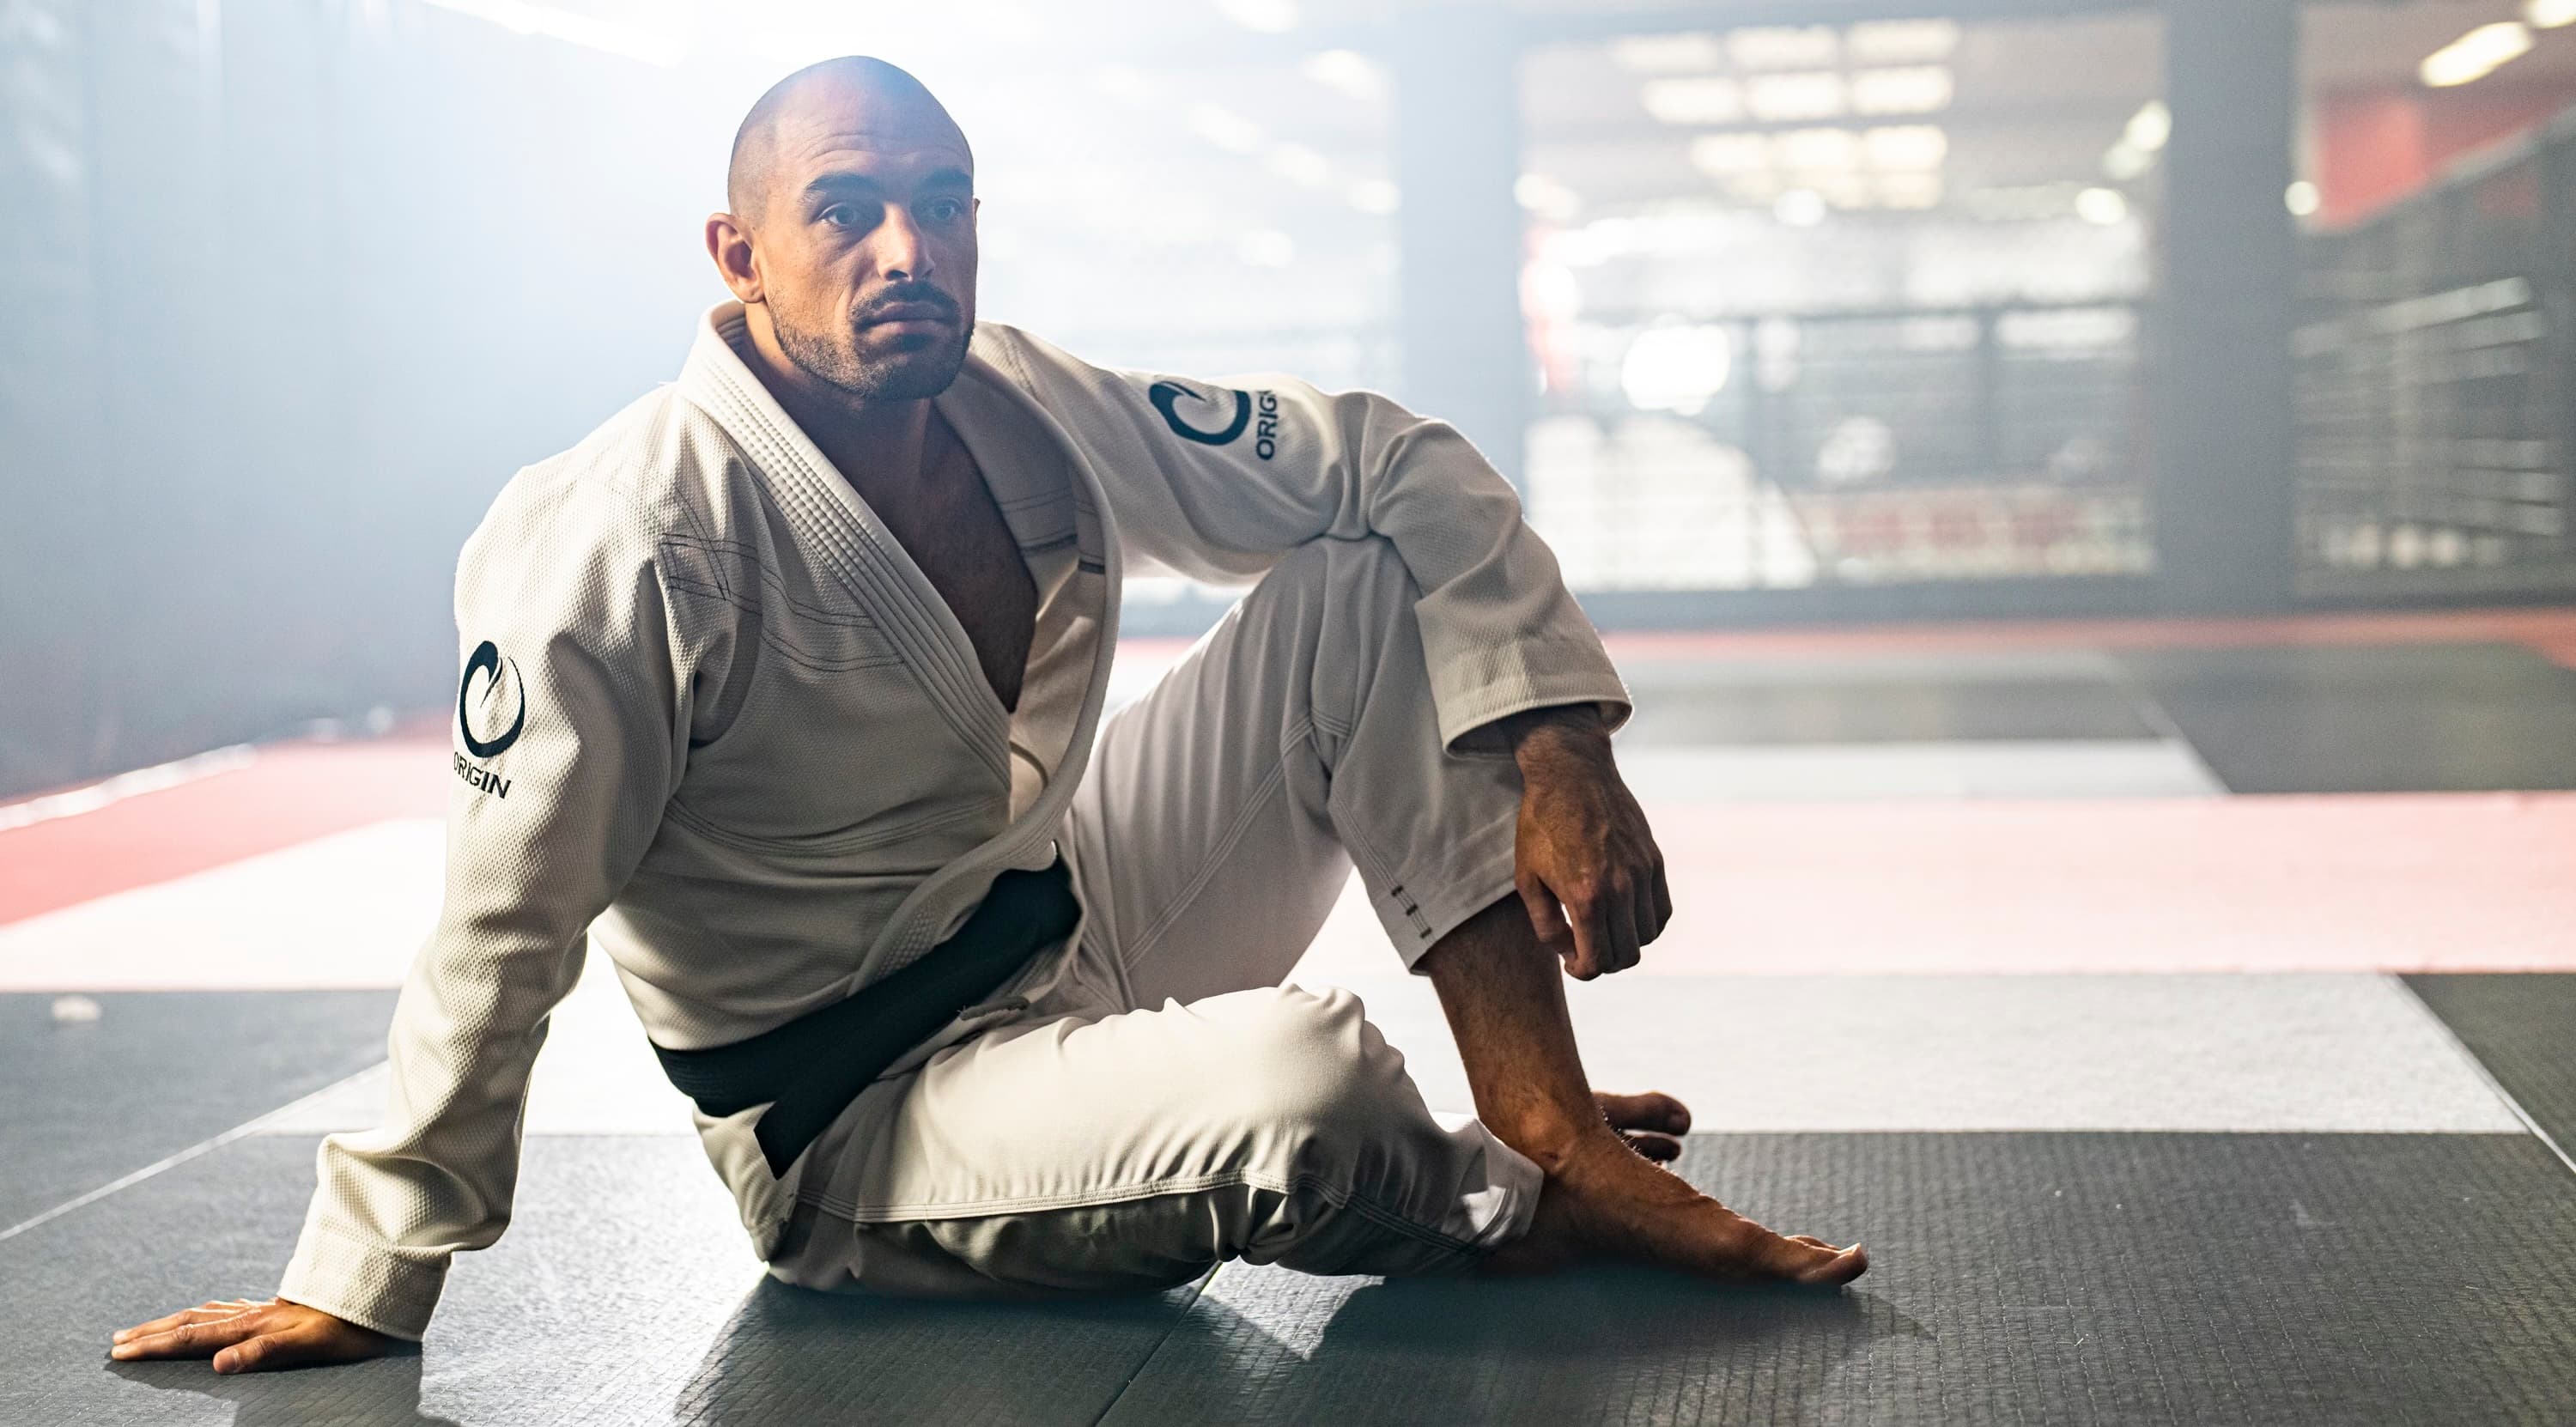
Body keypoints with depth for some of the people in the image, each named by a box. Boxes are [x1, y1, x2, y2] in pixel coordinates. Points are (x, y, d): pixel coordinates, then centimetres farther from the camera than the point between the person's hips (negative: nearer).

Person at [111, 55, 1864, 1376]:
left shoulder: (1026, 413, -4)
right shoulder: (619, 541, -22)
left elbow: (1394, 463, -1)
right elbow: (502, 933, -20)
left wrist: (1559, 752, -12)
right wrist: (366, 1284, -15)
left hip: (1078, 931, 7)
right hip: (852, 1128, -7)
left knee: (1368, 585, -8)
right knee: (1308, 1082, -36)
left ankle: (1558, 1134, -10)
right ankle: (1512, 1206, 0)